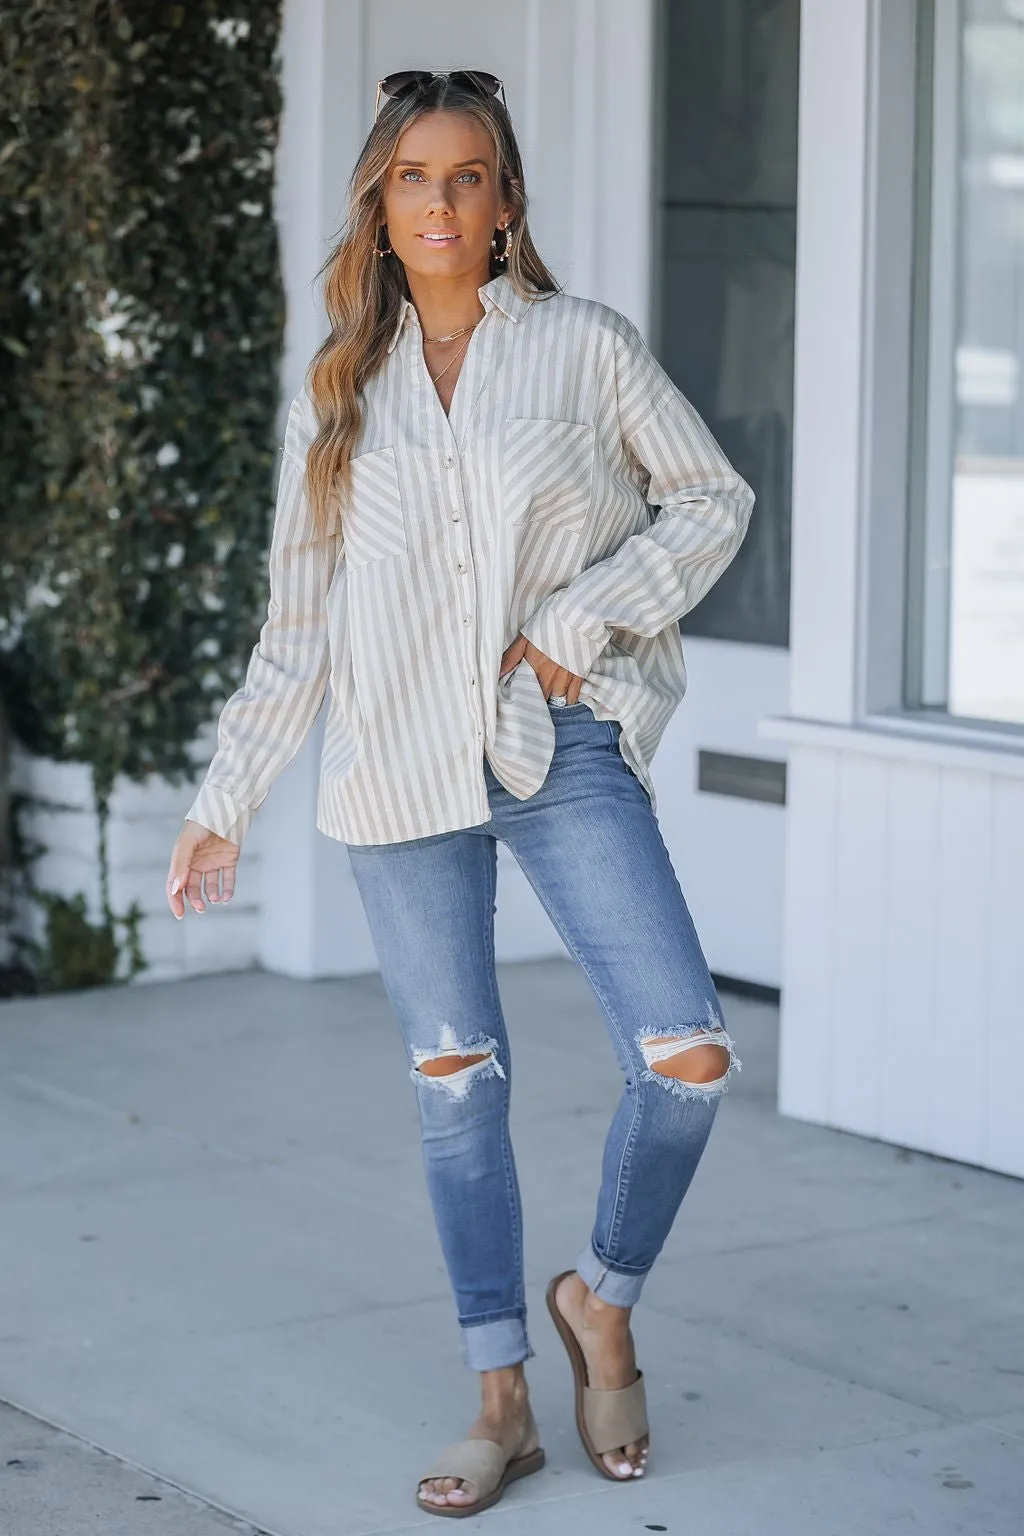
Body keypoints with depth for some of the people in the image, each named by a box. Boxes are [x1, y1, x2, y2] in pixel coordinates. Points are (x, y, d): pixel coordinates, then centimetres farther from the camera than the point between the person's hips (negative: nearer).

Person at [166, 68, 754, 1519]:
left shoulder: (586, 346, 2)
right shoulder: (339, 394, 10)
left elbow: (712, 498, 6)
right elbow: (296, 626, 13)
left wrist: (582, 620, -7)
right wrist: (225, 804, 11)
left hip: (564, 750, -2)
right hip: (402, 771, 2)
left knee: (687, 1057, -12)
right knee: (458, 1082, 5)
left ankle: (603, 1298, 16)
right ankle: (503, 1407, 16)